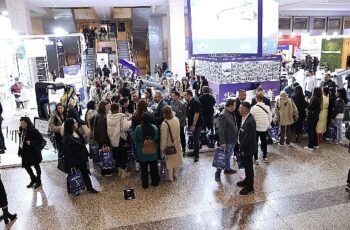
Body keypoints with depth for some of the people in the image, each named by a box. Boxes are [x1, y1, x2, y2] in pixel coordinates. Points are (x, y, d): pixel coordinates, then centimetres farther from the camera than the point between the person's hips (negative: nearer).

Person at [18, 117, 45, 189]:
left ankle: (38, 181, 30)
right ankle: (33, 179, 36)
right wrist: (20, 151, 10)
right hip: (25, 152, 7)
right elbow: (21, 141, 11)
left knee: (36, 166, 10)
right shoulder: (22, 130, 1)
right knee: (26, 166, 14)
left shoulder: (33, 131, -21)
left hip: (33, 152, -7)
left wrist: (31, 143, -27)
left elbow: (41, 140, -20)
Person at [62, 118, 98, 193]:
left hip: (82, 159, 7)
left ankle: (89, 187, 27)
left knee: (85, 174, 15)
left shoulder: (78, 133, 5)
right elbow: (67, 153, -20)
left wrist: (86, 157, 12)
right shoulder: (67, 138, -20)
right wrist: (71, 165, -19)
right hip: (74, 161, -7)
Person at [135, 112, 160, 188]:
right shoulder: (154, 128, -13)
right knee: (154, 167, 17)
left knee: (144, 168, 13)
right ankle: (155, 182, 29)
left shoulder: (138, 128, -16)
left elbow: (136, 140, -4)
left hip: (142, 152, -1)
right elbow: (157, 139, -1)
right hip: (153, 152, 1)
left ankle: (145, 184, 22)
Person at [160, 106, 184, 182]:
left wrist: (162, 148, -10)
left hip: (169, 145, -4)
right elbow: (177, 132, 0)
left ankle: (170, 177, 28)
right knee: (176, 159, 22)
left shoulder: (164, 124, -26)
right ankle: (176, 175, 38)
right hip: (177, 143, 5)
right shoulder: (176, 120, -12)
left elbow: (164, 137, -20)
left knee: (170, 160, 13)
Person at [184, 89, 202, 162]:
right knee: (194, 139, 16)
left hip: (196, 124, -8)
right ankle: (195, 152, 28)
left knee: (196, 140, -3)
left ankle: (197, 155, 7)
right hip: (192, 124, 8)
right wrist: (189, 124, 13)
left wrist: (193, 125, -22)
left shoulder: (196, 102, -17)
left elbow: (197, 114, -22)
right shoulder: (189, 103, 10)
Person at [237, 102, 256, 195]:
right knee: (246, 165, 23)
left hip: (248, 148, -9)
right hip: (244, 147, 9)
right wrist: (241, 147, 13)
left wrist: (242, 148, -16)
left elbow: (247, 137, -26)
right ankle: (247, 180, 42)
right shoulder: (246, 118, 2)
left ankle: (250, 187, 18)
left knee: (248, 166, 4)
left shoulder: (250, 121, -28)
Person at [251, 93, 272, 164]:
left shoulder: (253, 108, -15)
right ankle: (265, 157, 27)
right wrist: (267, 124, 15)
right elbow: (270, 118, 1)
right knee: (264, 142, 18)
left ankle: (256, 159, 10)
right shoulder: (267, 107, -6)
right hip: (265, 128, 3)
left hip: (256, 128, -3)